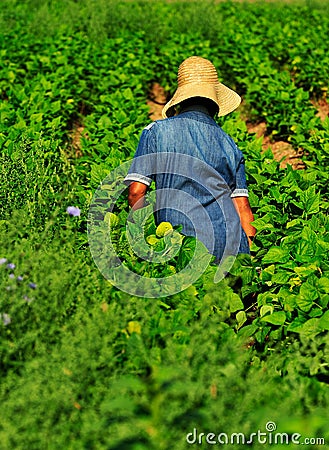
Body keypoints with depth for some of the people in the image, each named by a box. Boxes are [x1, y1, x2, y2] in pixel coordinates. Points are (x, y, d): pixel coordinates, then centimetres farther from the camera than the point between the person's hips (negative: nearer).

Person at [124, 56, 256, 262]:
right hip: (232, 245, 3)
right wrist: (249, 251, 19)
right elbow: (243, 209, 11)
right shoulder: (229, 144, 14)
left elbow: (136, 193, 0)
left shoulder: (157, 131, 4)